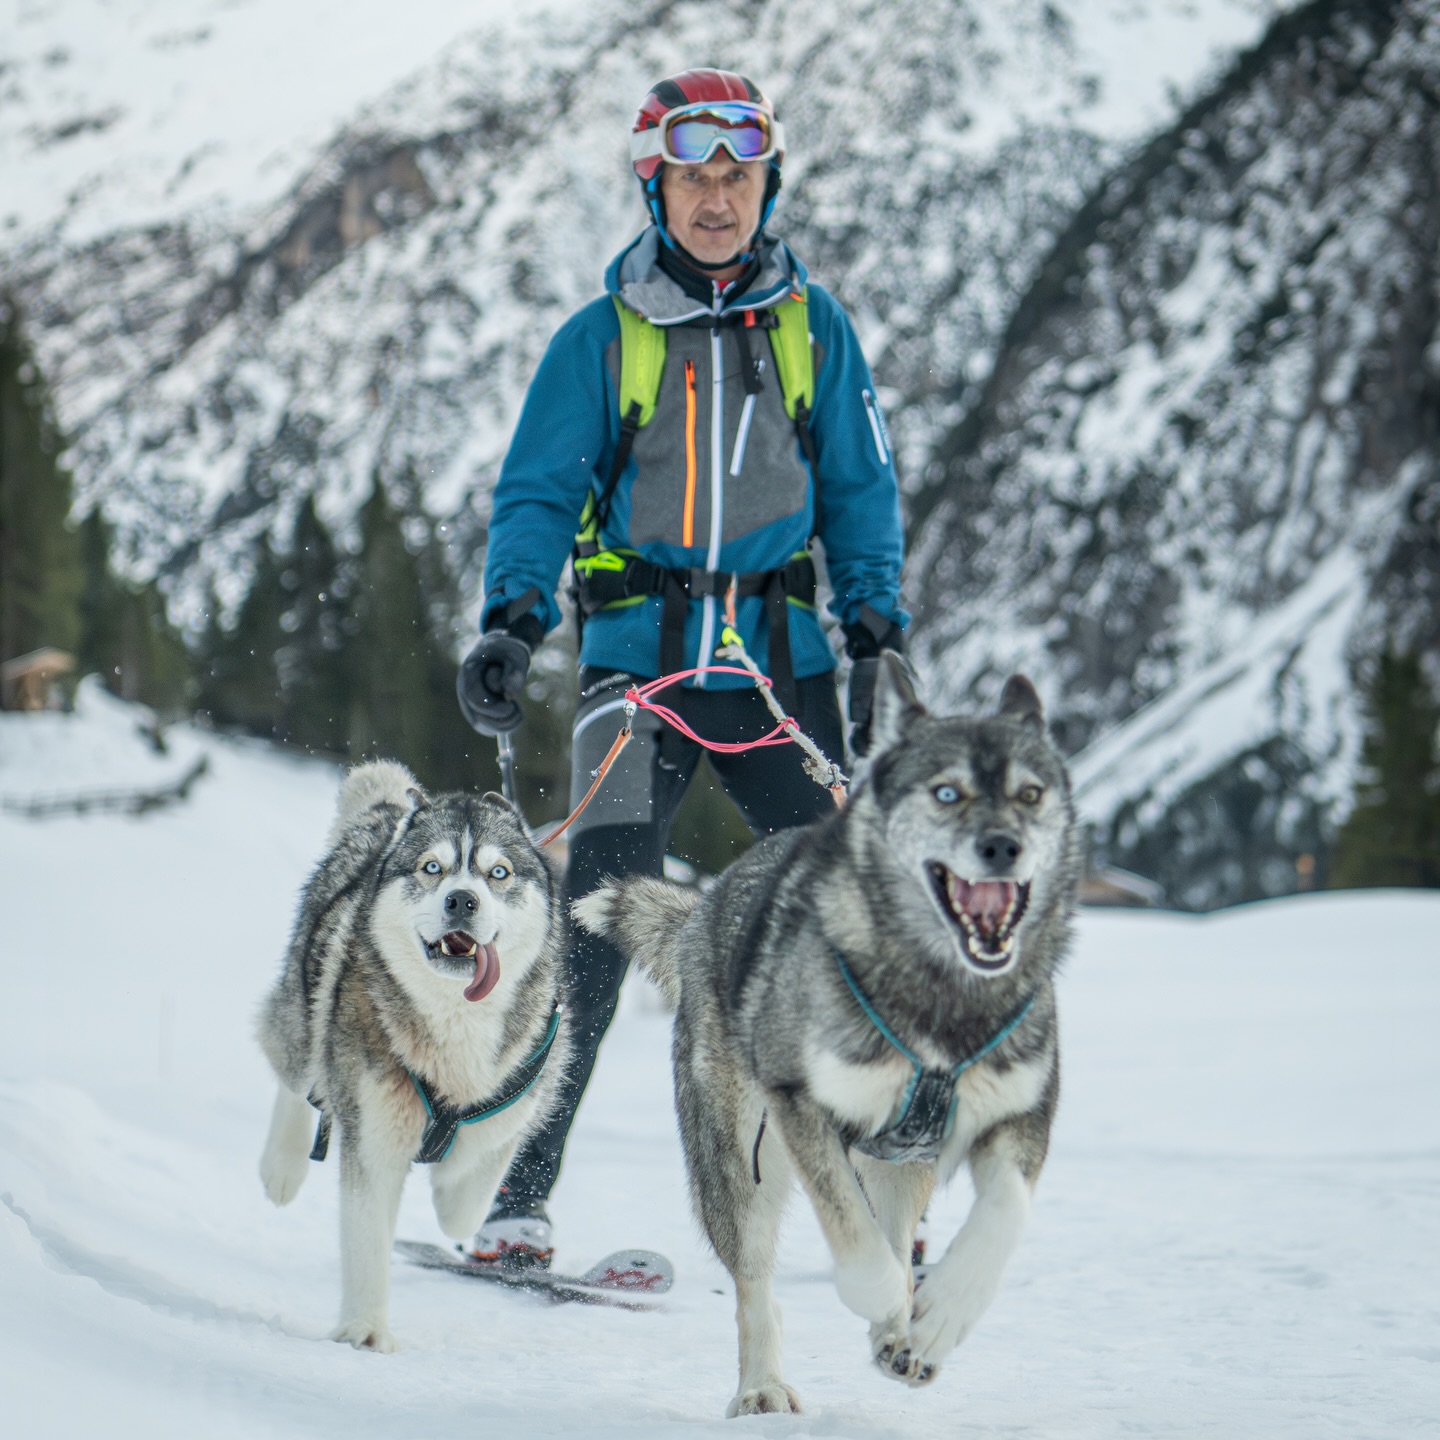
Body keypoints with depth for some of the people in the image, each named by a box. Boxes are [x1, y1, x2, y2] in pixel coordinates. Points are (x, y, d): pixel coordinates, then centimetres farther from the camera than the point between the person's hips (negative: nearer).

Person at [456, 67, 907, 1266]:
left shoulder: (813, 325, 10)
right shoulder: (601, 337, 4)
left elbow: (859, 489, 14)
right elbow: (539, 492, 1)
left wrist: (877, 625, 0)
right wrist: (512, 621, -16)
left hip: (780, 654, 2)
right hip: (639, 653, -2)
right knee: (599, 916, -15)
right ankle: (521, 1193, -11)